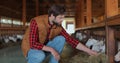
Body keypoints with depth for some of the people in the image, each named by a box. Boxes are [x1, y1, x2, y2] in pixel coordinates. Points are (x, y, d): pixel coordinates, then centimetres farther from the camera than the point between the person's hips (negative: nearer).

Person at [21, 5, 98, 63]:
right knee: (40, 56, -39)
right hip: (31, 49, -5)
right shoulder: (36, 22, -29)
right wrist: (51, 49, -38)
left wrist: (89, 51, -15)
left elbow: (71, 40, -11)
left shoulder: (58, 27, -12)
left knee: (61, 39, -18)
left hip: (44, 48, 5)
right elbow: (33, 44, -33)